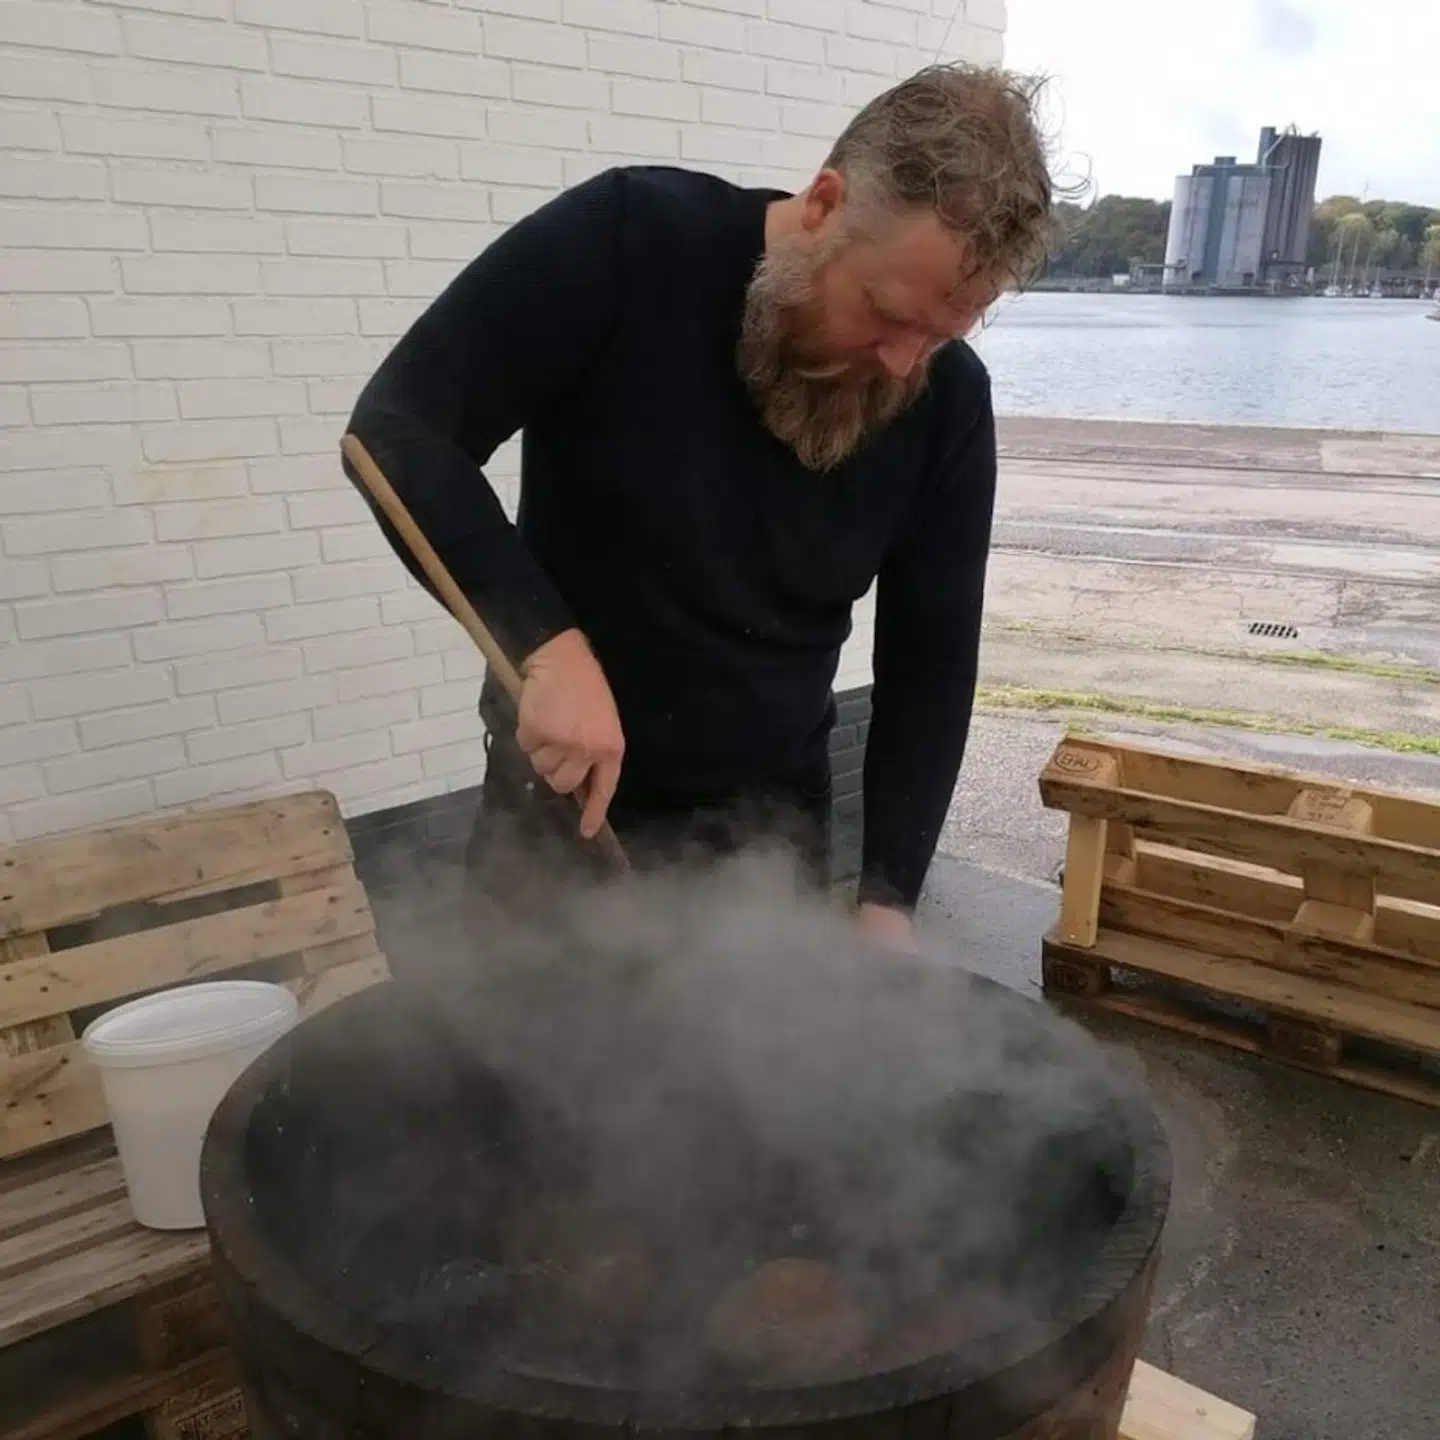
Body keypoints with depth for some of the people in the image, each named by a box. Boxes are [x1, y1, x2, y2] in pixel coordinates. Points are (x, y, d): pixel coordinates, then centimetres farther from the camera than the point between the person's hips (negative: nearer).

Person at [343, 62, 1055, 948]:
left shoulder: (950, 401, -10)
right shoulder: (627, 240, -18)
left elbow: (931, 659, -4)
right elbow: (398, 428, -19)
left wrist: (889, 895, -11)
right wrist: (547, 641, -31)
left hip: (772, 819, 2)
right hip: (562, 804, -1)